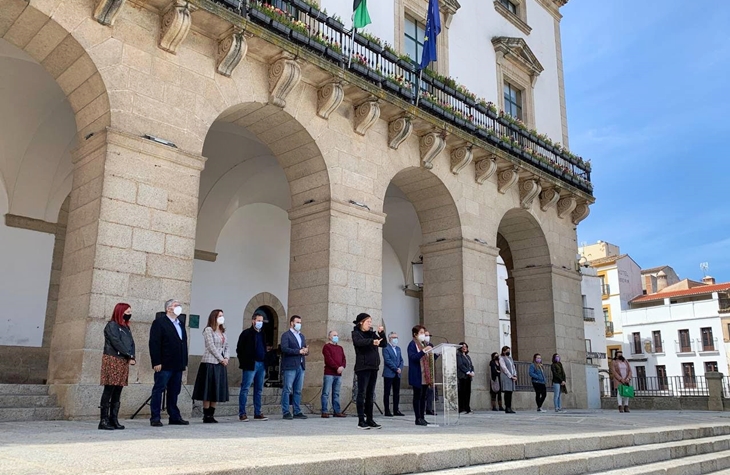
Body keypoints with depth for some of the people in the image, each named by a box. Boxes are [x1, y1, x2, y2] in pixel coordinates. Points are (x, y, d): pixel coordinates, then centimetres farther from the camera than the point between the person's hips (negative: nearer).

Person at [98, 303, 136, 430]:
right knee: (109, 390, -8)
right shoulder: (111, 325, -3)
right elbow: (116, 343, -13)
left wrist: (132, 358, -3)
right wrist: (129, 355, -12)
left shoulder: (126, 327, 20)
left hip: (124, 362, 7)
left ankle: (114, 420, 7)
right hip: (112, 361, -7)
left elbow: (131, 343, 12)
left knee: (117, 393, 6)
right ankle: (104, 420, -6)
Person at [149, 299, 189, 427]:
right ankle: (155, 418, 4)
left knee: (174, 391, 11)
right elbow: (154, 343, -11)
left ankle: (174, 417, 16)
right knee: (158, 390, -1)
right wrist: (156, 362, -17)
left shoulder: (180, 324, 18)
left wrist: (184, 362, 12)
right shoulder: (159, 322, -4)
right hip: (164, 365, -7)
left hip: (178, 365, 7)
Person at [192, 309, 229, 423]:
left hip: (221, 364, 7)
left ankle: (211, 415, 9)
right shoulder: (208, 330, -4)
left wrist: (226, 358, -2)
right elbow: (211, 347, -11)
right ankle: (206, 416, -1)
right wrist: (221, 359, -11)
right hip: (210, 363, -7)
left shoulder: (223, 332, 18)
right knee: (208, 392, -5)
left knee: (216, 391, 5)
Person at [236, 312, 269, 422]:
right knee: (245, 389, -4)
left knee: (259, 390, 9)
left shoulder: (262, 334, 18)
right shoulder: (246, 333, -2)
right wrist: (244, 363, -8)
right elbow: (239, 349, -5)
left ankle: (257, 413, 15)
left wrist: (265, 364, 11)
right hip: (250, 365, -7)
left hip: (261, 364, 7)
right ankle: (242, 414, -1)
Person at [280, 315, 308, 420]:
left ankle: (297, 412, 12)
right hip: (290, 366, -7)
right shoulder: (286, 335, -2)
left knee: (298, 391, 8)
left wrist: (306, 351, -3)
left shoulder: (302, 336, 22)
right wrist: (299, 351, -16)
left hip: (300, 366, 7)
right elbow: (284, 349, -15)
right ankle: (286, 413, 0)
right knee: (287, 390, -3)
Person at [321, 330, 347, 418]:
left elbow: (344, 359, 14)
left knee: (336, 393, 8)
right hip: (329, 373, -6)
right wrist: (337, 368, -15)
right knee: (326, 393, -5)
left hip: (338, 374, 6)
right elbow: (328, 359, -10)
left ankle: (337, 411, 11)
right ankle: (324, 411, -4)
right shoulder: (326, 346, 1)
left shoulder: (340, 348, 21)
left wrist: (342, 367, -6)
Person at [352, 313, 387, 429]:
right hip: (363, 367, -6)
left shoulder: (372, 334, 17)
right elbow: (359, 342, -24)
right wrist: (372, 341, -39)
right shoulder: (356, 333, -1)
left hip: (373, 367, 6)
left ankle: (370, 420, 13)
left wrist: (382, 333, -3)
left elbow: (384, 344, 13)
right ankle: (361, 421, -1)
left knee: (370, 394, 9)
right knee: (362, 393, -4)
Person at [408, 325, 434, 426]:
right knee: (417, 396, -3)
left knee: (423, 397, 9)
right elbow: (413, 357, -20)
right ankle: (418, 418, 0)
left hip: (425, 375, 8)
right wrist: (423, 351, -27)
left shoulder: (424, 344, 19)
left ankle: (422, 417, 14)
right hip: (417, 376, -8)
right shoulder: (412, 344, -5)